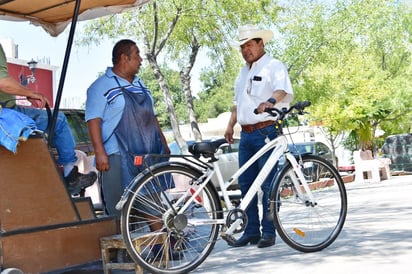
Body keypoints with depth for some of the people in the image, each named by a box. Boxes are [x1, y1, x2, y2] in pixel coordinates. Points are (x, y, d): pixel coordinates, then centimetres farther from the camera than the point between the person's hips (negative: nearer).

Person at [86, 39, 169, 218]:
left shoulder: (140, 85, 20)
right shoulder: (101, 87, -3)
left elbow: (152, 117, 24)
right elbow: (93, 121, -10)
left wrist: (164, 145, 18)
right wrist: (100, 153, -19)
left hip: (148, 155, 7)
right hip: (118, 157, -7)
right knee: (119, 208, -6)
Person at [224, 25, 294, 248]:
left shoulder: (274, 66, -1)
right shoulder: (243, 71, 23)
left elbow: (283, 91, -19)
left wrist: (270, 101, -39)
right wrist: (230, 125, 18)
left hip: (266, 132, -8)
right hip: (246, 133, 8)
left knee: (268, 183, -6)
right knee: (245, 183, 7)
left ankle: (269, 232, 2)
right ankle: (251, 231, 15)